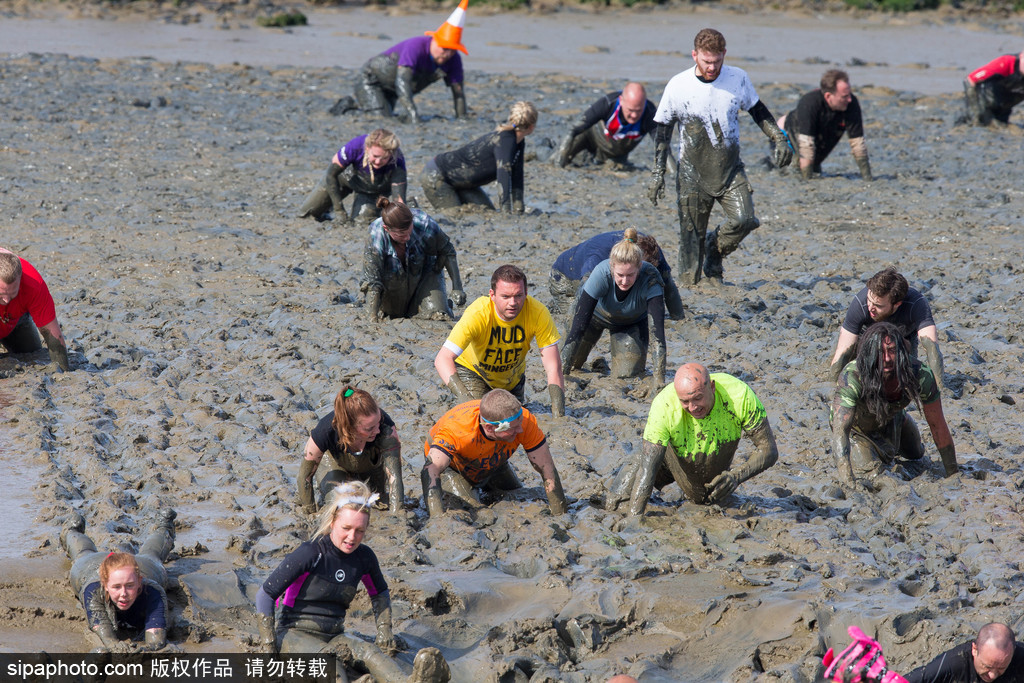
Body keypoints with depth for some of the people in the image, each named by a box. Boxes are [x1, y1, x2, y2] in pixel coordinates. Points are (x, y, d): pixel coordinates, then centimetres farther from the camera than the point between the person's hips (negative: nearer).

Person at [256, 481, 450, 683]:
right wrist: (270, 649, -15)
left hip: (333, 636, 3)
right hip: (294, 634, -3)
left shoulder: (364, 558, 5)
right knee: (329, 655, -39)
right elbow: (265, 595, -11)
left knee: (366, 650, -32)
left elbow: (379, 593, 27)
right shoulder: (310, 554, -12)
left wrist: (384, 632, 12)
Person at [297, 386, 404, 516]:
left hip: (377, 467, 0)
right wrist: (311, 513, -19)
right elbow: (305, 475, -25)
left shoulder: (386, 428, -44)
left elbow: (394, 476, -41)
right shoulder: (325, 431, -41)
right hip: (342, 468, 0)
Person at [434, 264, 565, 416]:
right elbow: (443, 358, -45)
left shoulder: (538, 312, -33)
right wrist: (463, 395, -61)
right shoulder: (477, 314, -39)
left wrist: (559, 412, -42)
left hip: (513, 376, 3)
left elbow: (553, 367, -31)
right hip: (473, 370, -3)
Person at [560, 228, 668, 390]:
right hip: (596, 313, 0)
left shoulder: (651, 279, -40)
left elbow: (657, 329, -44)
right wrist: (561, 374, -46)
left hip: (632, 322, 0)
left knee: (627, 377, -9)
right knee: (571, 365, 8)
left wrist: (659, 380, -53)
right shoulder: (602, 272, -41)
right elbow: (578, 326, -41)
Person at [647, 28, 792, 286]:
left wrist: (779, 139, 5)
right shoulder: (678, 86, -7)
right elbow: (663, 129, 1)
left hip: (730, 169, 2)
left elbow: (758, 111, 15)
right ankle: (688, 282, 11)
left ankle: (714, 248, 11)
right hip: (693, 174, -2)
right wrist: (658, 173, -4)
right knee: (692, 235, -3)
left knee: (744, 219, -17)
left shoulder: (738, 79, -2)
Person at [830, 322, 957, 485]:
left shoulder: (920, 375, -37)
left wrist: (953, 474, -23)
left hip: (891, 420, 4)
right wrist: (847, 478, -66)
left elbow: (938, 426, -26)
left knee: (915, 454, 24)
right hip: (855, 424, -4)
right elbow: (840, 430, -51)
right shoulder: (851, 377, -45)